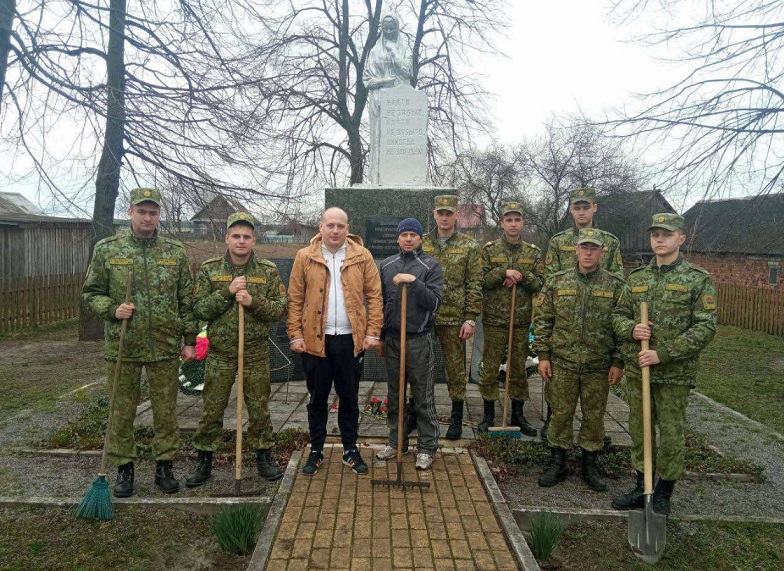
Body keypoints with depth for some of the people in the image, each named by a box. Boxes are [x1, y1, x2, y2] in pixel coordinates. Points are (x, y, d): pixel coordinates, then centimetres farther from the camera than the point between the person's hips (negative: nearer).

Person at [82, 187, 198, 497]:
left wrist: (189, 340, 4)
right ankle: (124, 468, 25)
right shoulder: (107, 249, 2)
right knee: (121, 411, 9)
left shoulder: (176, 252, 4)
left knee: (166, 410, 9)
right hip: (122, 345, 0)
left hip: (166, 347, 1)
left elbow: (187, 301, 6)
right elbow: (91, 292, 7)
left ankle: (164, 466, 24)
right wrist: (112, 309, -13)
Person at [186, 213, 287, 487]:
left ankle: (263, 457, 25)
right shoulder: (209, 269, 3)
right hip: (219, 353, 0)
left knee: (259, 408, 8)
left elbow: (281, 308, -1)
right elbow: (199, 308, -3)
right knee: (211, 409, 6)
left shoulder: (268, 271, 2)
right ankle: (204, 461, 22)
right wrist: (227, 292, -16)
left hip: (256, 353, 0)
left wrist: (253, 302, -17)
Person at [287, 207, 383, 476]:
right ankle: (316, 452, 25)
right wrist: (296, 334, -4)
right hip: (315, 339, 0)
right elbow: (295, 299, 2)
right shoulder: (304, 257, 1)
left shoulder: (362, 256, 2)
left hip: (351, 338, 0)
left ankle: (350, 450, 26)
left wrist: (373, 332, -6)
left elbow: (374, 295, 1)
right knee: (317, 398, 11)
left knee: (349, 398, 11)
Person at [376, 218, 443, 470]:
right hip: (391, 339, 4)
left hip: (419, 340, -4)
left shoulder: (431, 266, -3)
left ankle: (427, 447, 15)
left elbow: (435, 302, -13)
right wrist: (379, 336, 12)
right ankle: (396, 441, 27)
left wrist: (414, 281, -23)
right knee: (394, 395, 13)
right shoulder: (387, 265, 9)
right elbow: (380, 302, 14)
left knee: (423, 397, 3)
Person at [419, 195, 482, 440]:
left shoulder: (469, 246, 0)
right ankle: (415, 413, 26)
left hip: (454, 318, -2)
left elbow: (474, 286, -2)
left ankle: (456, 418, 23)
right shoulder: (422, 243, 7)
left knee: (456, 369, 8)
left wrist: (470, 318, -7)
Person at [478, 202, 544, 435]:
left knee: (519, 369, 11)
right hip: (494, 318, -2)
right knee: (490, 368, 3)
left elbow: (539, 284, 4)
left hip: (522, 320, 2)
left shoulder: (533, 252, 7)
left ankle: (518, 415, 24)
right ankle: (489, 414, 18)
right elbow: (481, 280, -7)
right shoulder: (489, 249, 0)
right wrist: (504, 272, -19)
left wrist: (522, 277, -14)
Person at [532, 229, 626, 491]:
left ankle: (590, 465, 28)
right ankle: (557, 464, 23)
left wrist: (618, 362, -3)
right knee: (561, 414, 8)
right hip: (562, 362, 0)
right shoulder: (556, 282, 2)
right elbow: (542, 320, 4)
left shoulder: (615, 286, 0)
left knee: (594, 416, 11)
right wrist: (543, 355, -1)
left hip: (599, 366, 0)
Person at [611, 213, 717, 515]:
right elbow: (619, 315, 13)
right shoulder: (637, 277, 8)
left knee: (671, 434, 7)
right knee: (639, 431, 14)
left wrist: (663, 353, -19)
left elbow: (705, 328, -11)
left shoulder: (698, 279, -5)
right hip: (637, 369, 4)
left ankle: (663, 493, 24)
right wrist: (631, 330, -11)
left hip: (675, 373, -4)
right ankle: (641, 487, 30)